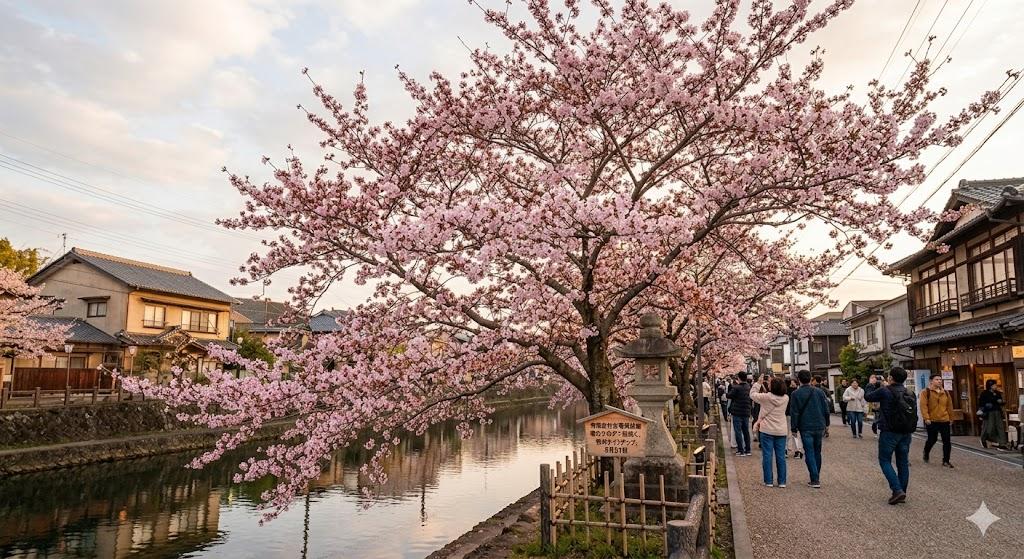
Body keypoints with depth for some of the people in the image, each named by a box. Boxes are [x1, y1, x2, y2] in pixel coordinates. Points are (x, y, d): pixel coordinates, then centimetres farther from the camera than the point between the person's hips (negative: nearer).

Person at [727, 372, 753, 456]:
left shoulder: (736, 387, -18)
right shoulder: (748, 387, 1)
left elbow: (729, 396, -8)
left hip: (737, 412, -6)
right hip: (746, 412, 6)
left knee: (738, 432, 0)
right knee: (746, 431, 13)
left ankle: (741, 450, 0)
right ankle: (748, 450, 18)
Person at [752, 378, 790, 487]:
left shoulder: (766, 397, -15)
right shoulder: (786, 398, -4)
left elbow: (752, 395, 1)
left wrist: (758, 384, 10)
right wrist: (767, 391, 10)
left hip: (767, 430, -3)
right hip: (781, 431, 3)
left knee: (767, 456, 3)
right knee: (781, 456, 9)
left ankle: (768, 481, 6)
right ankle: (782, 481, 13)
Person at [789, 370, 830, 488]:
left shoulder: (796, 394, -7)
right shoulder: (819, 392, 2)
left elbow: (794, 413, -7)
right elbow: (826, 409, 6)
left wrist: (794, 428, 0)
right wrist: (826, 424, 17)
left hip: (805, 428, -4)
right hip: (819, 426, 4)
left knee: (809, 453, 0)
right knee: (817, 452, 17)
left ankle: (815, 480, -6)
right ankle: (817, 477, 25)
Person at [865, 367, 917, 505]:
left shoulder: (885, 391, -14)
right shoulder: (910, 393, 6)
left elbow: (868, 396, -1)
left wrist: (871, 384, 18)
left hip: (890, 432, -6)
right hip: (906, 433, 6)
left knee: (885, 460, 4)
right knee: (903, 462, 12)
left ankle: (897, 490, -9)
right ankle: (902, 494, 16)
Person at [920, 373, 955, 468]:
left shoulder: (945, 393, 10)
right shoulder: (926, 392, -5)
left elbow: (949, 406, 15)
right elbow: (923, 406, -12)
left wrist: (951, 418, 15)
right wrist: (926, 418, -18)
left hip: (945, 421, 4)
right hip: (932, 421, -4)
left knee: (947, 441, 2)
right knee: (932, 439, 5)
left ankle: (946, 461, 11)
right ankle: (926, 454, 32)